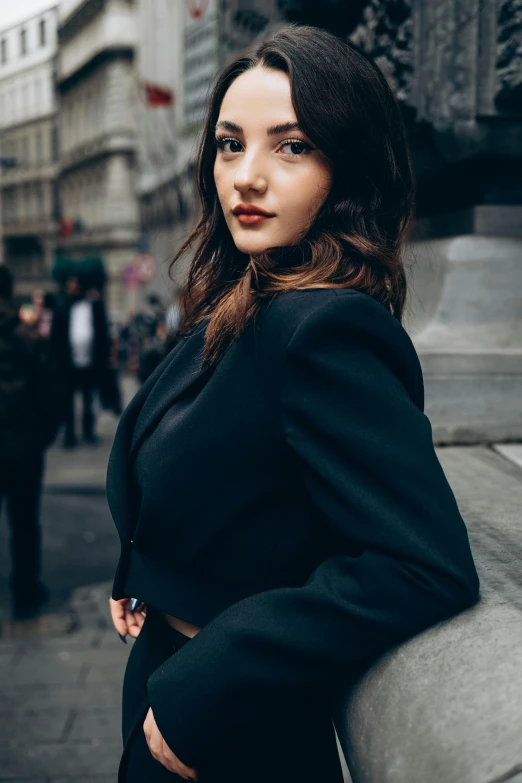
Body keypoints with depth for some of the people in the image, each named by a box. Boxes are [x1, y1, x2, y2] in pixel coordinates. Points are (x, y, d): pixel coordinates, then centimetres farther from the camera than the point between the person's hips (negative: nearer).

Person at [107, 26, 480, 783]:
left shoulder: (328, 329, -27)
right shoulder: (233, 312, 0)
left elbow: (428, 569, -34)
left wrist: (196, 693, -28)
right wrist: (138, 578, 3)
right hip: (168, 680, 8)